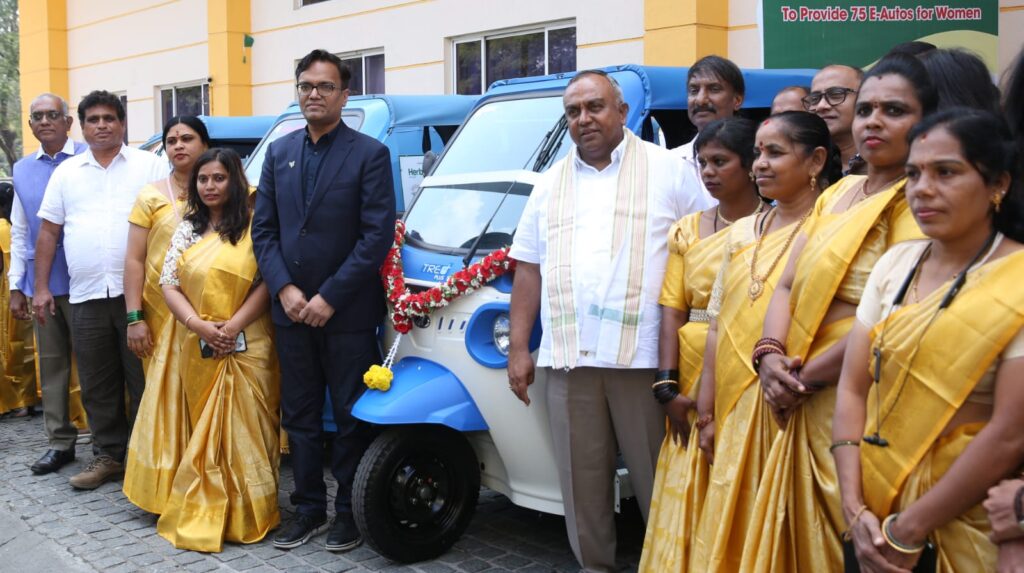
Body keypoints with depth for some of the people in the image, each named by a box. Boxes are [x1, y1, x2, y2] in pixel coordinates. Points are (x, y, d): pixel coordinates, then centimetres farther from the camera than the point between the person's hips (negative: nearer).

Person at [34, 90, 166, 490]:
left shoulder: (150, 165, 5)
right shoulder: (66, 172, 14)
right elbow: (48, 232, 15)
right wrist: (41, 288, 9)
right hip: (86, 296, 3)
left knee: (144, 380, 2)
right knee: (98, 385, 9)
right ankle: (108, 455, 20)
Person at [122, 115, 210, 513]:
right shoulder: (151, 197, 5)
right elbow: (134, 260, 2)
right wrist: (134, 318, -6)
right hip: (164, 316, -1)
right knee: (168, 398, 2)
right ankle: (165, 489, 10)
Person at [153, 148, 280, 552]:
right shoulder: (187, 230, 11)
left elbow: (267, 284, -8)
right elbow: (169, 284, 5)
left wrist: (232, 326, -16)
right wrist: (200, 326, -10)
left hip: (247, 348, -3)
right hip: (198, 350, 4)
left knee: (245, 430, 0)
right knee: (204, 434, 9)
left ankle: (247, 515, 9)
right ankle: (205, 515, 17)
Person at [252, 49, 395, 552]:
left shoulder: (369, 154, -5)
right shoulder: (279, 153, 10)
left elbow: (378, 235, -12)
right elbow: (263, 229, 8)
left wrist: (329, 297, -15)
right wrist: (285, 289, -7)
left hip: (347, 315, -5)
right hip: (291, 310, 5)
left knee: (352, 417, 6)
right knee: (299, 415, 13)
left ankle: (349, 511, 20)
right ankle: (309, 508, 25)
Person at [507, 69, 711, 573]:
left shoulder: (669, 171, 4)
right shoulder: (551, 183, 16)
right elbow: (528, 269, 15)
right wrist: (518, 349, 8)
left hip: (643, 357, -3)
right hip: (568, 359, 4)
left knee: (658, 480, 2)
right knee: (582, 483, 9)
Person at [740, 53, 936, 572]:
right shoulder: (837, 193, 15)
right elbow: (788, 284, 9)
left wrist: (804, 378, -15)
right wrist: (770, 356, -8)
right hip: (804, 404, 7)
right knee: (802, 531, 14)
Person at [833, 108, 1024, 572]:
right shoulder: (896, 263, 2)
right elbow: (852, 388, -1)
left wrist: (908, 532, -16)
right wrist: (855, 509, -11)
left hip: (969, 521, -4)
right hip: (877, 509, 5)